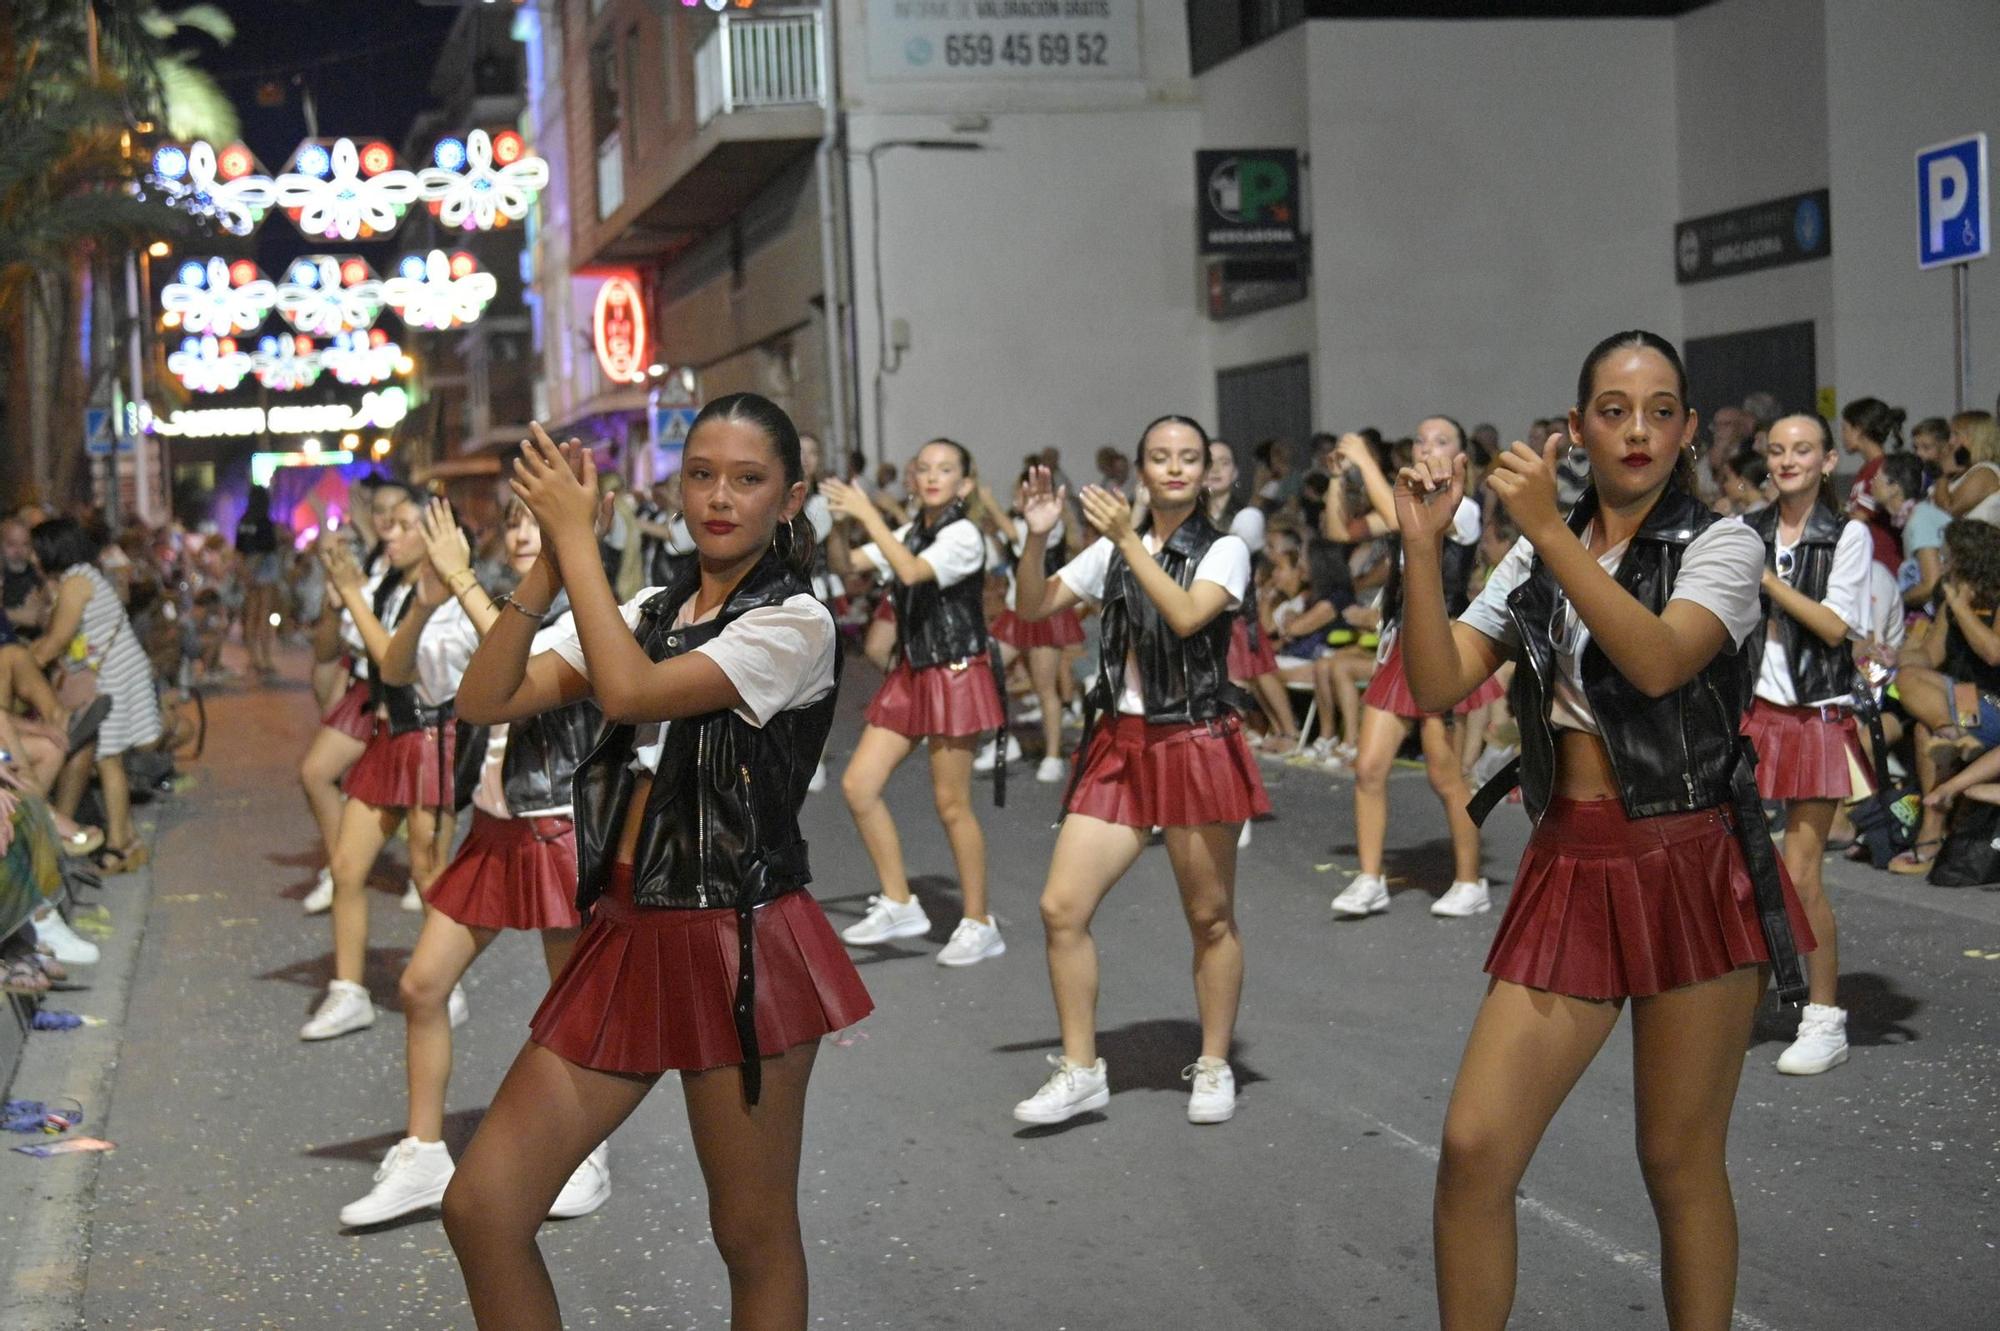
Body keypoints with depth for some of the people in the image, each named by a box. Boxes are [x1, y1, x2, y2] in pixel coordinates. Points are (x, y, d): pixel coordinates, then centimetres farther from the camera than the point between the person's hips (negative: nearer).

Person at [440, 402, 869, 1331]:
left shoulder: (795, 621, -6)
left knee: (753, 1237, 5)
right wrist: (548, 564, -7)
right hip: (624, 936, 6)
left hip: (737, 943, -6)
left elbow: (630, 694, -21)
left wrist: (578, 535, -14)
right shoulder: (648, 615, 13)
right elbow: (485, 702, 2)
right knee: (479, 1206, 1)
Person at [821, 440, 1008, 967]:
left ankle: (979, 923, 11)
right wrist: (840, 519, -8)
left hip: (956, 676, -8)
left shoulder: (963, 535, -12)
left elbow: (912, 571, -28)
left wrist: (867, 515, -26)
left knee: (951, 804, -2)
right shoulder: (910, 533, 11)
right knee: (857, 785, 1)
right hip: (911, 675, 8)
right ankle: (898, 904, 12)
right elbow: (849, 564, 7)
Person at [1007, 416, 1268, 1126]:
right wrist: (1037, 537, -7)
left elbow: (1187, 616, -20)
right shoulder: (1110, 551, 11)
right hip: (1119, 747, 4)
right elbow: (1033, 607, 8)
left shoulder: (1223, 550, -2)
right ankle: (1081, 1071, 7)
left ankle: (1214, 1068, 22)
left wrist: (1128, 541, -22)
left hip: (1195, 744, -4)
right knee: (1061, 907, -5)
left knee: (1211, 919, 6)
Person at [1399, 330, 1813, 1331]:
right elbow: (1437, 685, 1)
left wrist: (1548, 528, -25)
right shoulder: (1536, 562, 11)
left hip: (1690, 871, -3)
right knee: (1473, 1148, -6)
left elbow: (1658, 662, -22)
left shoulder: (1721, 545, -2)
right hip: (1569, 870, 4)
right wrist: (1422, 546, -10)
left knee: (1680, 1163, 4)